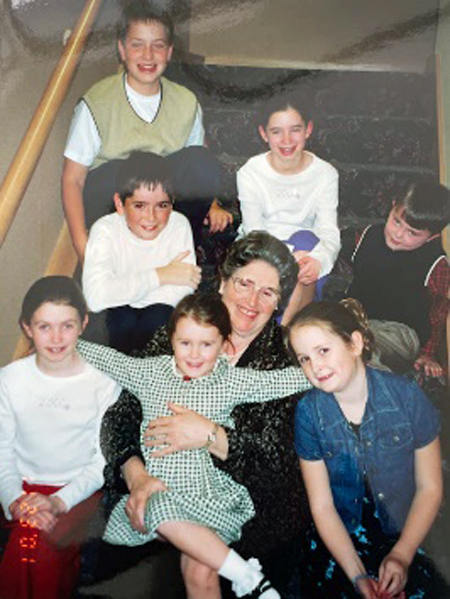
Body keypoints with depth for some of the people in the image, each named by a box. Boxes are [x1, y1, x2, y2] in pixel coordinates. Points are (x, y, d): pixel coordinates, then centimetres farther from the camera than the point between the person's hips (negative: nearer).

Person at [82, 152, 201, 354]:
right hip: (119, 312, 0)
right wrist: (160, 275, -30)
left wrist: (124, 294, -27)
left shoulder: (178, 225, -18)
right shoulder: (105, 230, -22)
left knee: (159, 316, -30)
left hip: (161, 311, 1)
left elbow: (183, 290, -25)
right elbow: (95, 298, -36)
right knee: (124, 320, -31)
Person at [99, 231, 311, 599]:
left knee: (200, 568, -22)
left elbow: (279, 454, -14)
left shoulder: (286, 357, -7)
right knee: (198, 569, -21)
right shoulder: (175, 338, -1)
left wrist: (209, 435, -26)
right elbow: (121, 415, -4)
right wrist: (137, 475, -20)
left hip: (261, 506, -2)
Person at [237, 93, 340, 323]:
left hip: (305, 249, 2)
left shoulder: (325, 173, -4)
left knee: (304, 240, -33)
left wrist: (319, 260, -41)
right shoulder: (249, 173, -7)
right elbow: (253, 231, -15)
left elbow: (329, 231, -15)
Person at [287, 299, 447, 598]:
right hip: (341, 540, 0)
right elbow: (322, 506, -5)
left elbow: (430, 488, -2)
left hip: (405, 536, 1)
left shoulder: (407, 394, -10)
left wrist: (402, 556, -10)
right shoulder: (309, 413, -8)